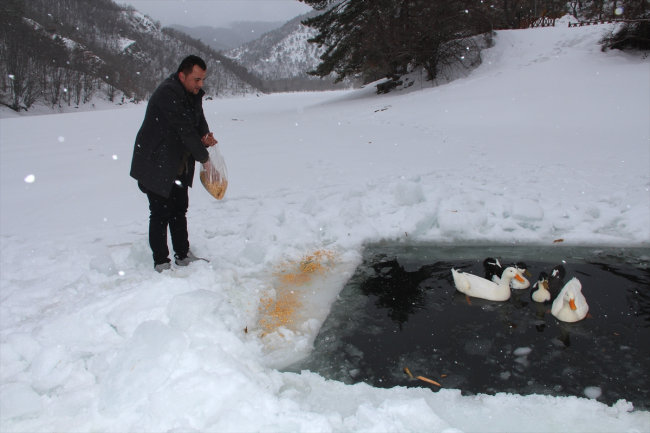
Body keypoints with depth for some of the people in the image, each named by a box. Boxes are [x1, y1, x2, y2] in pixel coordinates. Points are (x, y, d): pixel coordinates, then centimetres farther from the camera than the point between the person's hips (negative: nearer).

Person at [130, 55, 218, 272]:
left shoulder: (194, 94, 4)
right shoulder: (167, 94, -24)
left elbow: (199, 121, 12)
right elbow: (185, 130, -27)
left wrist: (205, 136, -12)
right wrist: (204, 158, -22)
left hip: (179, 166, 9)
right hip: (155, 166, -9)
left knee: (179, 210, 15)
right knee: (161, 213, -4)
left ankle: (183, 255, 27)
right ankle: (161, 263, 7)